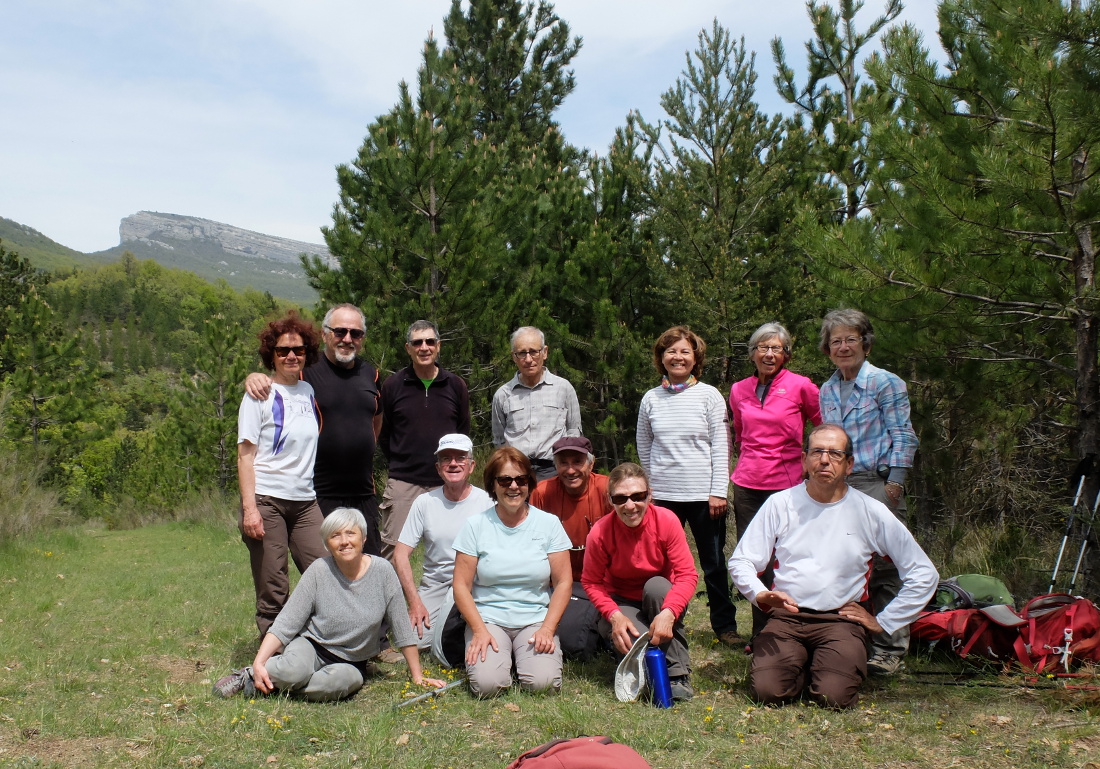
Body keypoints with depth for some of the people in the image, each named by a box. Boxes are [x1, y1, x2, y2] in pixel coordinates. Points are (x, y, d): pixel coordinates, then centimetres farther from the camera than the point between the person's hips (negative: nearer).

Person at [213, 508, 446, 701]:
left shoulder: (382, 571, -11)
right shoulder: (319, 571, -11)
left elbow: (403, 628, -4)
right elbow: (285, 624, -10)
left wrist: (417, 677, 1)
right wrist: (259, 663, -22)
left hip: (351, 662, 1)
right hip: (312, 645, -1)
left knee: (340, 682, -34)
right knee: (294, 670, -36)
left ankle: (269, 684, -11)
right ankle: (250, 674, -4)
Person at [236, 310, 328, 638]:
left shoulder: (309, 391, 12)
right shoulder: (260, 394, -2)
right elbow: (245, 455, -6)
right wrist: (249, 508, -14)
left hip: (305, 500, 5)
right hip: (266, 500, -4)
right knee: (273, 592, -1)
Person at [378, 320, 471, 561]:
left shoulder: (456, 385, 6)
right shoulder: (392, 385, 3)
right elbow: (383, 435, 10)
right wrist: (399, 464, 8)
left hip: (446, 484, 1)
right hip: (403, 484, -1)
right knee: (392, 550, -3)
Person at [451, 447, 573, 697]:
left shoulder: (549, 524, 3)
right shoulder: (475, 526, 0)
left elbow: (563, 582, 2)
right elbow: (462, 586, 0)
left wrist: (548, 629, -10)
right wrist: (479, 631, -13)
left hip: (536, 621, 1)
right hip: (488, 619, 0)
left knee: (542, 682, -24)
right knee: (487, 684, -25)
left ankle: (524, 656, 9)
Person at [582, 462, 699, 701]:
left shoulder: (666, 520, -21)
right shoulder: (600, 533, -20)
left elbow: (687, 574, -22)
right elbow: (591, 582, -11)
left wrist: (668, 613, -39)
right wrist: (615, 615, -29)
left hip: (661, 600, 1)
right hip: (623, 604, -1)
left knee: (656, 585, -34)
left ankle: (678, 674, -25)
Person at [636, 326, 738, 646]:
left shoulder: (709, 395, 0)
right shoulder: (651, 399, 7)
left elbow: (721, 447, -3)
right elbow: (644, 450, 14)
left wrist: (718, 491, -8)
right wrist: (647, 489, 11)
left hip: (703, 495, -2)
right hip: (662, 496, 2)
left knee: (714, 563, 7)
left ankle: (724, 624, 19)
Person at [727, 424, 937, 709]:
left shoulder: (871, 512, 1)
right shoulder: (780, 504, 3)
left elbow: (923, 574, 4)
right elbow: (740, 561, 5)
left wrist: (882, 622, 2)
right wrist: (760, 594, -15)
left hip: (841, 619, -1)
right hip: (786, 617, 1)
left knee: (833, 696, -25)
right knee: (767, 691, -22)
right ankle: (800, 664, 12)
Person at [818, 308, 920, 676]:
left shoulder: (885, 383, -1)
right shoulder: (827, 391, 16)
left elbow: (902, 436, -3)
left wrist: (894, 481, -11)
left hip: (877, 484, -6)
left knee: (884, 568, -5)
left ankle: (889, 649, 2)